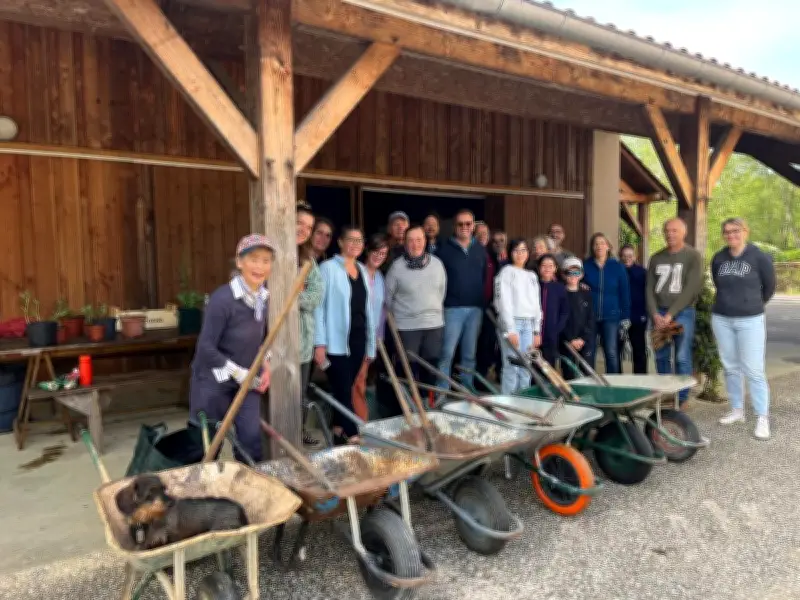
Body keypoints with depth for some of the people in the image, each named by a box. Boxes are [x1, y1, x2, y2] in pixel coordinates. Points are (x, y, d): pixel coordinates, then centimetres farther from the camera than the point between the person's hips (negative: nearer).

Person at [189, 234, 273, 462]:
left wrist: (265, 366, 0)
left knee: (252, 439, 6)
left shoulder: (263, 297, -2)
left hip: (247, 380, 6)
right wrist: (238, 373, -19)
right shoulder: (222, 298, -23)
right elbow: (205, 347, -22)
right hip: (213, 382, -6)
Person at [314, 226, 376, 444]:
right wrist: (319, 343, -13)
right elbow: (318, 306, -9)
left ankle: (338, 435, 23)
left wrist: (371, 342, 13)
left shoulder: (363, 270, 14)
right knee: (344, 392, -5)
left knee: (345, 390, 13)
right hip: (336, 341, -6)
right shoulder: (328, 268, -6)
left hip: (359, 339, 6)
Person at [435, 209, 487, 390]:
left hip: (475, 308, 4)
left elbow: (485, 277, 12)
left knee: (470, 354, 12)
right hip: (453, 308, -4)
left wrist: (483, 300, 5)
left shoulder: (480, 250, 10)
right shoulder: (445, 249, -2)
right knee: (447, 353, -5)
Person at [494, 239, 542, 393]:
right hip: (511, 322, -6)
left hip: (529, 324, 6)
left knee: (526, 368, 5)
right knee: (511, 367, -9)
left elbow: (536, 304, 19)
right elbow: (504, 302, -8)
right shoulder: (506, 272, -1)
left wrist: (537, 331, 14)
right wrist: (510, 330, -13)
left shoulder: (532, 276, 19)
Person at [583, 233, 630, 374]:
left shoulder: (617, 267, 4)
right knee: (588, 354, 5)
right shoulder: (585, 265, 2)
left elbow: (624, 293, 5)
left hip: (611, 316, 0)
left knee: (612, 353, 0)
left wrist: (625, 317, 1)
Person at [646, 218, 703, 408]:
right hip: (658, 313, 4)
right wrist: (655, 314, -4)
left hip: (682, 312, -4)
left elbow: (691, 289, -9)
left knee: (682, 357, -4)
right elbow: (650, 289, 9)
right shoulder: (656, 258, 12)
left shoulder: (693, 256, -1)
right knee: (661, 357, 6)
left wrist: (670, 314, -13)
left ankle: (682, 399, 6)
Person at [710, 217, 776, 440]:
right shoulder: (718, 258, 4)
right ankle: (737, 410, 21)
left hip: (750, 320, -4)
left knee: (753, 370, -4)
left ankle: (762, 418, 3)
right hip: (721, 319, 4)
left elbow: (769, 287, 6)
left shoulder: (760, 257, -6)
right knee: (731, 367, 10)